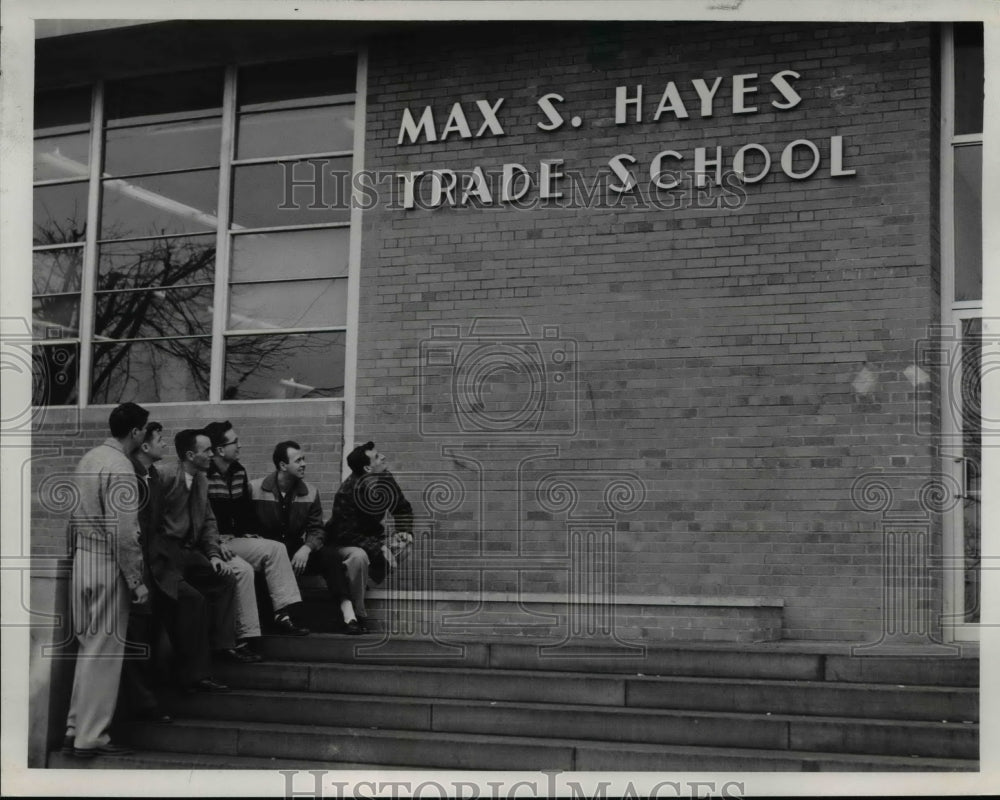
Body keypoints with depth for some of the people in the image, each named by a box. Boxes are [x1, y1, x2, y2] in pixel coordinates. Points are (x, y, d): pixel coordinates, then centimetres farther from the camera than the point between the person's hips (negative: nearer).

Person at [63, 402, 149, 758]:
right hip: (107, 565, -9)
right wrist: (136, 581, -14)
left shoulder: (90, 458, 10)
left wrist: (78, 552, 18)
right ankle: (91, 738, 4)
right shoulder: (119, 468, -17)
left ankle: (77, 727, 22)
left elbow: (78, 515, 13)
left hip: (83, 559, 9)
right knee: (104, 652, -1)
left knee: (89, 646, 16)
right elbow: (124, 532, -20)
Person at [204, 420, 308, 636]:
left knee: (278, 549, -11)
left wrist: (252, 535, 5)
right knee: (271, 550, -19)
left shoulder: (238, 472, 13)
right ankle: (282, 614, -15)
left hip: (236, 538, 8)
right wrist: (216, 545, -22)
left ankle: (283, 615, -15)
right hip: (216, 543, -8)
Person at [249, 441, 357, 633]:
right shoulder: (255, 489, -2)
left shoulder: (310, 493, 7)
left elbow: (316, 530, 3)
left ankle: (348, 615, -31)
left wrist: (306, 549, -19)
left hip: (297, 552, 3)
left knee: (330, 556, -23)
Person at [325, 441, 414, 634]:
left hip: (370, 537, 7)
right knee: (359, 556, -37)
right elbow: (346, 534, -30)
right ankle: (358, 615, -25)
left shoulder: (385, 480, -8)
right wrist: (379, 549, -36)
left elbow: (403, 509, 8)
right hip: (343, 543, -7)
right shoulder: (347, 492, -28)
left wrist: (404, 532, -12)